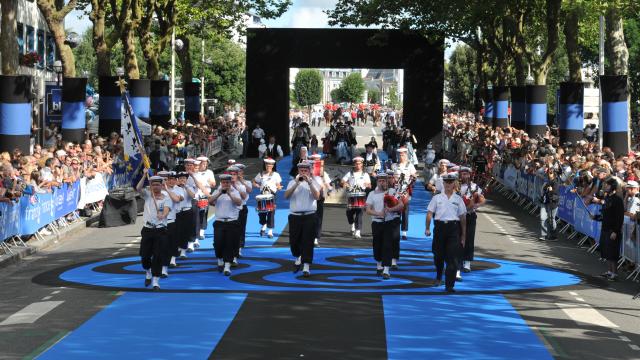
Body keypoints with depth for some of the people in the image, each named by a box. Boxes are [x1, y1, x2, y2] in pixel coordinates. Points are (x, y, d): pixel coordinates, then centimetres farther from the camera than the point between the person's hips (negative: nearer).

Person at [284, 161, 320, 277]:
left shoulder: (313, 182, 5)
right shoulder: (293, 182, 9)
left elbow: (317, 196, -12)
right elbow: (286, 196, -7)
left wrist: (309, 183, -20)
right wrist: (296, 184, -17)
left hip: (309, 216, -2)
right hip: (295, 216, 2)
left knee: (307, 242, -4)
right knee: (294, 240, 7)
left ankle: (306, 267, -1)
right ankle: (297, 259, 35)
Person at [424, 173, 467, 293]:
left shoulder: (458, 199, 9)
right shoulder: (437, 198, 8)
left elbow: (463, 218, 11)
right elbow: (430, 213, 5)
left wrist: (463, 235, 9)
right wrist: (427, 228, -8)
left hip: (454, 228, 0)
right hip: (440, 226, 0)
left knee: (452, 258, -7)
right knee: (438, 255, 10)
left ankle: (449, 285, -7)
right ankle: (438, 276, 38)